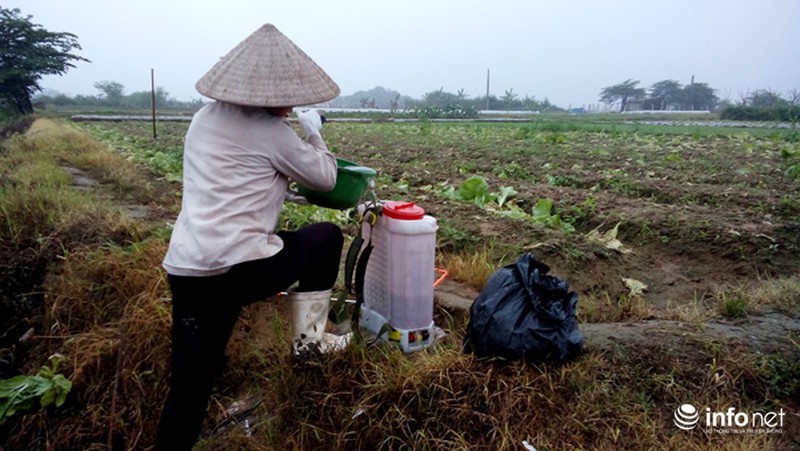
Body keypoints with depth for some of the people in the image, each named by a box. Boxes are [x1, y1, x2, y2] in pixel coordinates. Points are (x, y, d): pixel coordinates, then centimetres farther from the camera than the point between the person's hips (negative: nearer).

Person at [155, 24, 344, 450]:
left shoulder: (204, 119, 17)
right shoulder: (270, 130, -5)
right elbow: (325, 178, 6)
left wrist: (283, 178, 33)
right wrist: (313, 132, 22)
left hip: (185, 271, 7)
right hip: (238, 268, -6)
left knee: (189, 385, 14)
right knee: (328, 236, 18)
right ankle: (308, 336, 24)